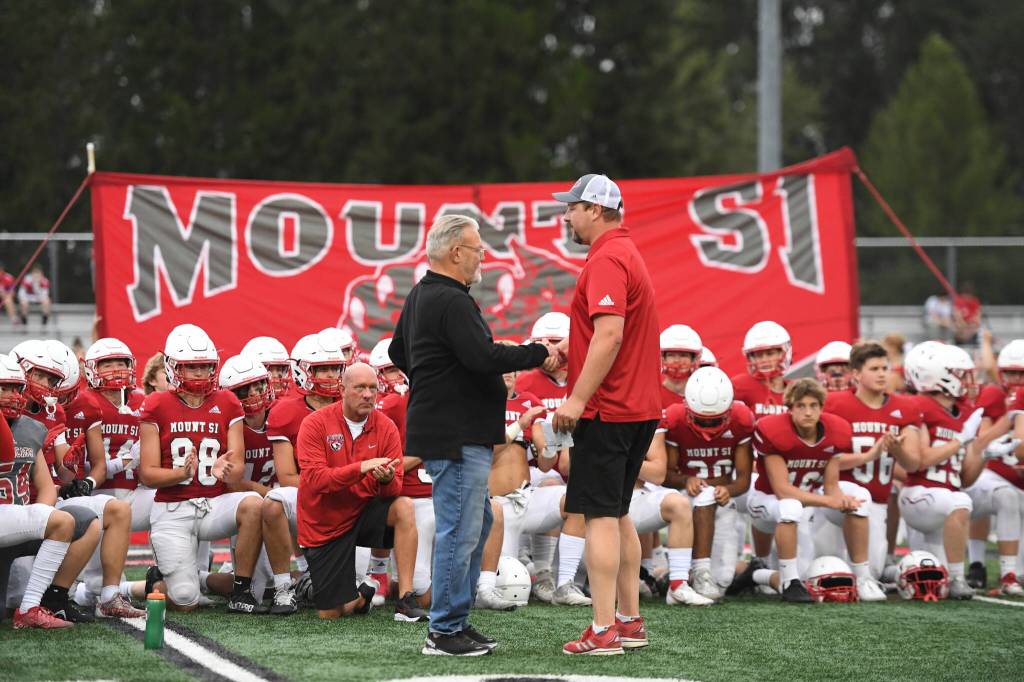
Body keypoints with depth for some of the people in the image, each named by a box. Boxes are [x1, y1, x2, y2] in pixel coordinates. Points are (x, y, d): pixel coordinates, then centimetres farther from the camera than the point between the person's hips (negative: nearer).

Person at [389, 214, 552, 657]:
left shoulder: (421, 297, 16)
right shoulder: (451, 302, -18)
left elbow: (398, 352, 28)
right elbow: (485, 357, -26)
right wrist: (540, 354, -16)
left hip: (446, 432, 11)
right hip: (457, 434, -11)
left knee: (476, 523, 18)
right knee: (460, 530, -7)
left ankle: (456, 620, 23)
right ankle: (444, 632, -3)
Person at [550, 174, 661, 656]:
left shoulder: (607, 260, -15)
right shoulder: (627, 253, 18)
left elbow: (609, 335, -24)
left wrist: (577, 398, -23)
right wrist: (564, 358, 19)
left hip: (607, 409, -10)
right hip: (638, 407, 10)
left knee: (600, 516, -9)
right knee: (618, 514, 16)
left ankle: (604, 630, -10)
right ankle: (630, 621, 19)